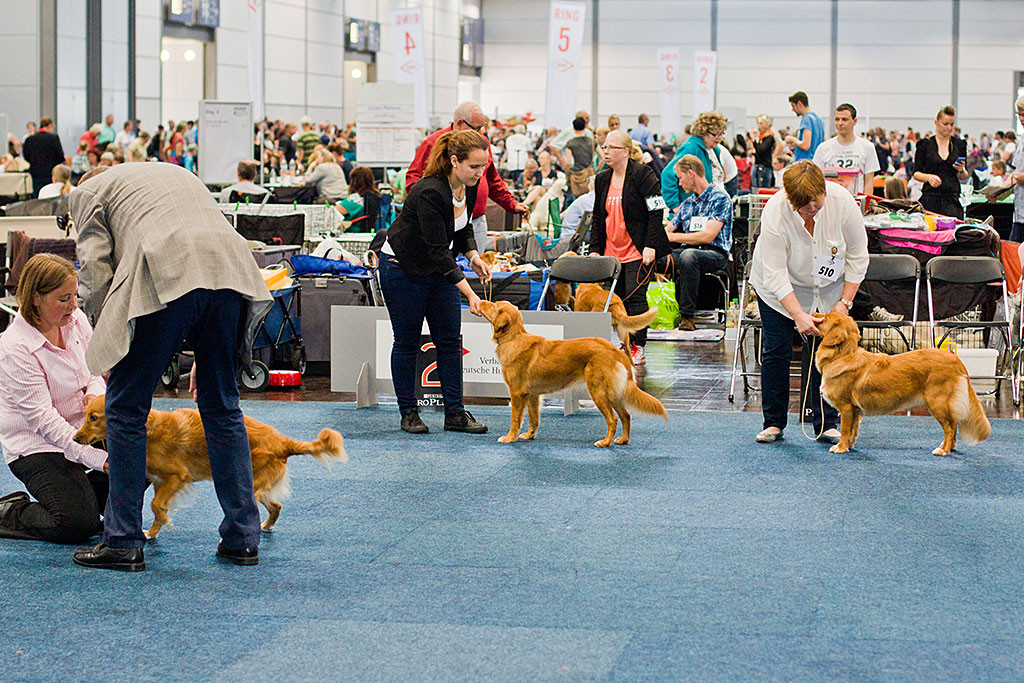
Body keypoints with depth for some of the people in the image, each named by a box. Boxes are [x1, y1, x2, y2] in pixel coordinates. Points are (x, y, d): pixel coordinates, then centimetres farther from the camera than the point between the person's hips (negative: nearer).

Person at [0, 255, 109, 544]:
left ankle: (84, 491, 9)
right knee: (78, 525, -23)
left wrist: (95, 393, -13)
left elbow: (96, 370, 14)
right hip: (34, 444, -7)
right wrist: (98, 459, -34)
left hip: (79, 430, 7)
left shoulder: (76, 320, -2)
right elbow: (43, 418, -26)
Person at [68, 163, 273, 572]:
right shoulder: (177, 174, 39)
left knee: (126, 408, 7)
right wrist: (203, 354, 32)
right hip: (231, 271, 6)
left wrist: (104, 344, 18)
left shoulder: (88, 192, 23)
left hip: (164, 277, -5)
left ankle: (122, 542, 9)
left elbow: (95, 272, 9)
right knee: (222, 406, 15)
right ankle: (242, 538, 16)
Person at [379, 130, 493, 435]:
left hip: (438, 268, 7)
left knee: (450, 340, 4)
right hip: (402, 268, -7)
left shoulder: (469, 187, -8)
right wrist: (469, 294, -34)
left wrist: (473, 255, -8)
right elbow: (438, 251, -31)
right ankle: (408, 413, 13)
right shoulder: (430, 192, -32)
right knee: (407, 342, 2)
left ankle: (455, 413, 7)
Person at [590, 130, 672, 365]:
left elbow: (656, 211, -10)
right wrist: (595, 249, 10)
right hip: (612, 252, 7)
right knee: (618, 298, 5)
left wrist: (650, 246, -16)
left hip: (638, 250, -7)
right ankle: (626, 344, 14)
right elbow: (597, 218, 17)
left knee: (635, 295, -10)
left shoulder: (643, 174, -8)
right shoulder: (602, 180, 12)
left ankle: (639, 348, -5)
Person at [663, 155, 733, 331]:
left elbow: (708, 236, -15)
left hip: (715, 253, -6)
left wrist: (673, 237, -12)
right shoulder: (687, 203, 21)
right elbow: (668, 231, 24)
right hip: (688, 250, 6)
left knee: (688, 255, -40)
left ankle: (687, 317, -36)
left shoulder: (719, 197, -4)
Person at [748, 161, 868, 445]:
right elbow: (775, 275, -30)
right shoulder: (775, 213, -31)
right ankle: (773, 423, 8)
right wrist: (798, 315, -38)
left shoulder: (842, 202, -26)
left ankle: (826, 424, 1)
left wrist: (844, 303, -17)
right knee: (776, 351, -3)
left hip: (828, 285, 2)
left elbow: (857, 256, -13)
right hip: (780, 287, -1)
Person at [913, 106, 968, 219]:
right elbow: (916, 173, 2)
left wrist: (961, 171, -7)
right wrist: (928, 177, -17)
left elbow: (963, 177, 15)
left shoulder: (959, 145, 11)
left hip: (952, 199, 1)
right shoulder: (925, 144, 4)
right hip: (930, 199, -1)